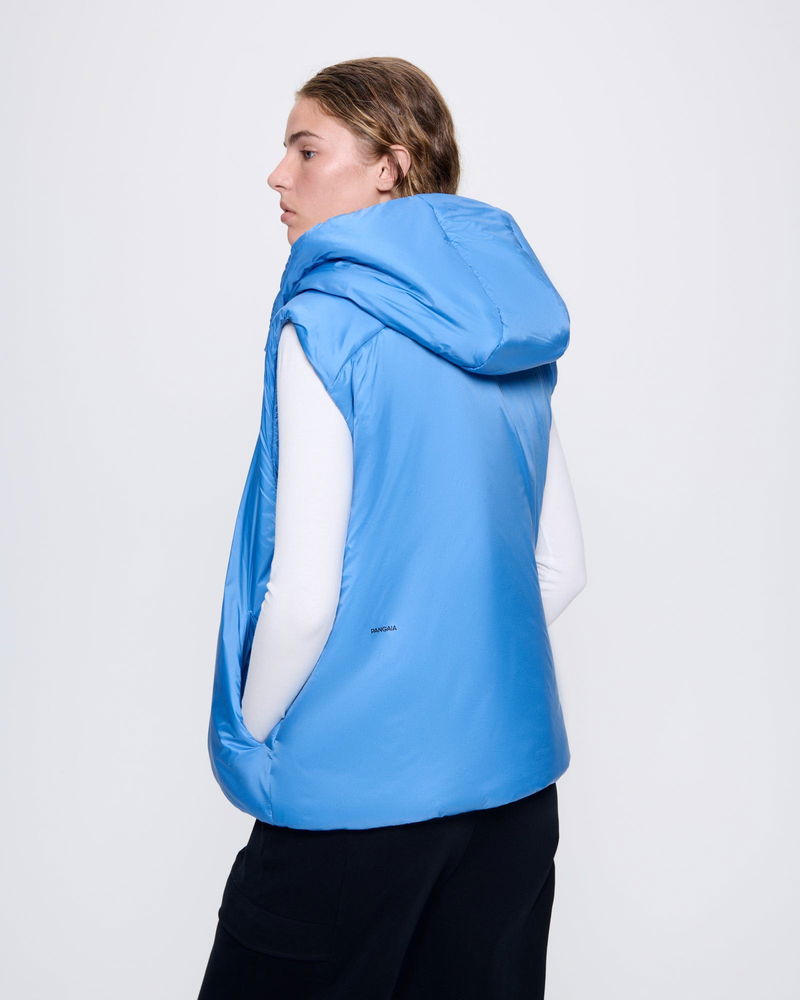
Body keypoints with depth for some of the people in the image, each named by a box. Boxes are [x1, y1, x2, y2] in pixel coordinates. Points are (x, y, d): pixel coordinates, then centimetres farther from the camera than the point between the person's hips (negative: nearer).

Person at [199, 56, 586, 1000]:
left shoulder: (328, 322, -14)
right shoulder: (516, 334, 6)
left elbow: (306, 592, -17)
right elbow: (561, 563, 10)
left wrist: (250, 736, -1)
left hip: (362, 779, -6)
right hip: (515, 761, 6)